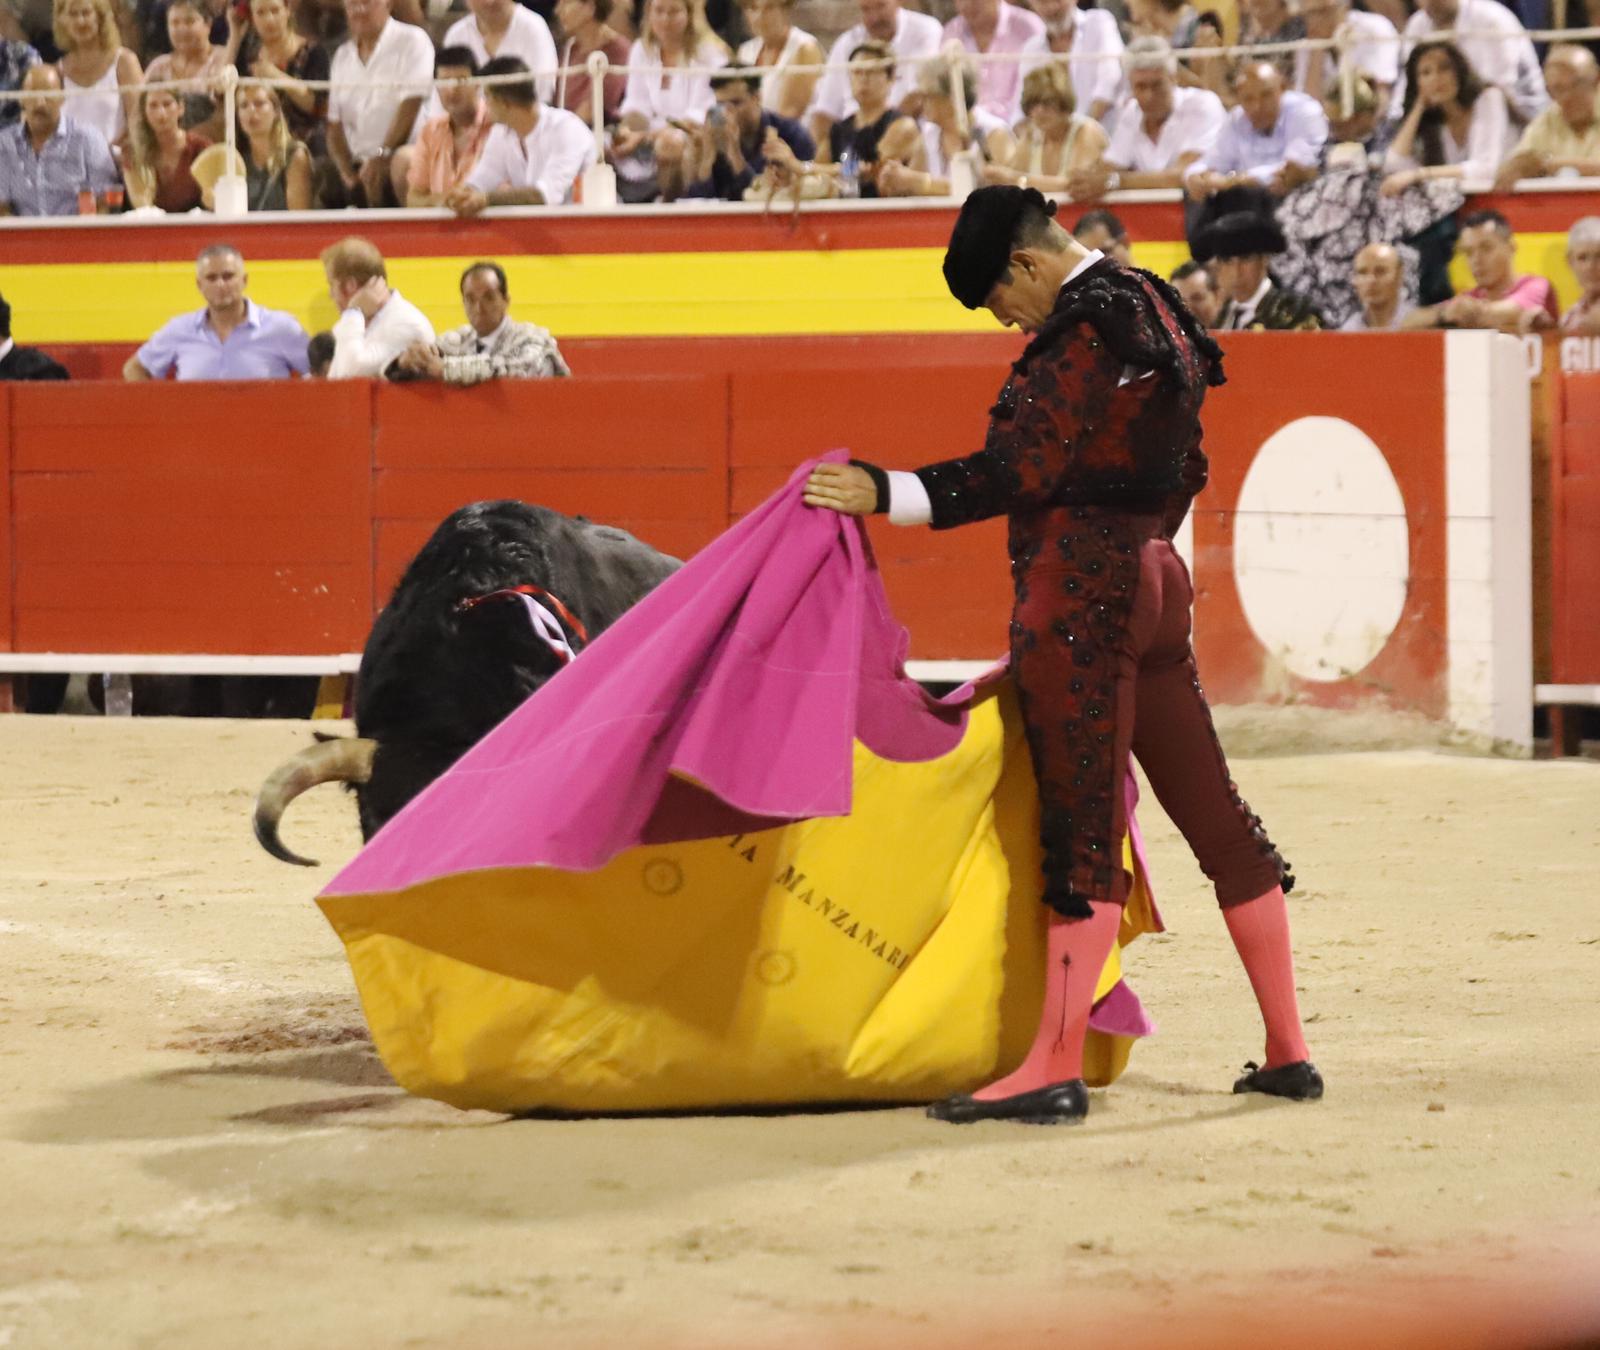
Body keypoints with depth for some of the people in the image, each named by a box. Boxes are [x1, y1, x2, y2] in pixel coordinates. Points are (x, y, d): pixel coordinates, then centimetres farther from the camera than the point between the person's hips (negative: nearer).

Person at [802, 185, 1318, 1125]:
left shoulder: (1084, 326, -13)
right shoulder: (1157, 313, 16)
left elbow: (1021, 471, -20)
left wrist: (886, 494, -21)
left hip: (1076, 590, -10)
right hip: (1150, 584, 10)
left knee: (1082, 831, -10)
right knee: (1215, 816, 11)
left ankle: (1056, 1071, -9)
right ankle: (1288, 1052, 15)